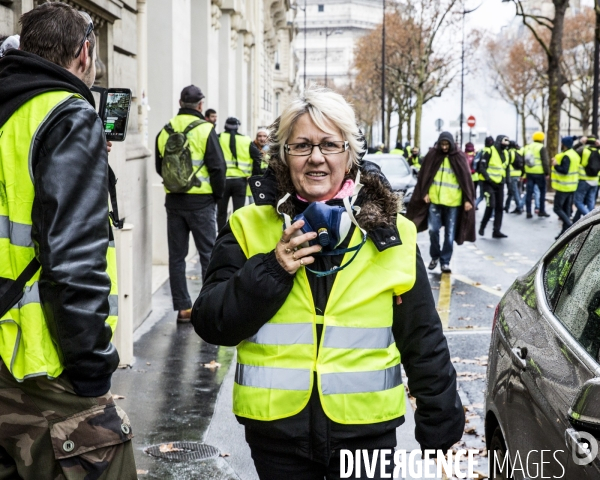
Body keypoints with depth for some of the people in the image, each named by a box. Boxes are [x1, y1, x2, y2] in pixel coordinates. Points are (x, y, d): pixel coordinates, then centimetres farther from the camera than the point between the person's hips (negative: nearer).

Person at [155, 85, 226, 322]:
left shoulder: (164, 131, 6)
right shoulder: (205, 130, -9)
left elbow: (159, 167, 14)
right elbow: (218, 167, -10)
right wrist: (218, 194, 2)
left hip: (173, 201, 4)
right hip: (200, 202, -4)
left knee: (176, 256, 10)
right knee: (208, 254, 4)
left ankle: (182, 308, 12)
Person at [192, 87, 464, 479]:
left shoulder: (389, 232, -2)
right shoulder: (250, 227, -2)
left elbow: (423, 342, 3)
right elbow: (212, 325, -6)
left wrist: (441, 427, 4)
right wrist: (270, 270, -18)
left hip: (366, 430, 0)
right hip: (276, 431, 1)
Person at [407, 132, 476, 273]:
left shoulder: (459, 157, 0)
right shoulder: (432, 155, 3)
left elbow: (466, 178, -1)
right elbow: (424, 175, 6)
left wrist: (468, 199, -5)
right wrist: (424, 193, -1)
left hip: (453, 201, -1)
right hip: (434, 199, 1)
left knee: (450, 234, 1)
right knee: (433, 230, -1)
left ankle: (445, 261, 10)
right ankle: (435, 256, 20)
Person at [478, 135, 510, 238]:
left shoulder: (506, 153, 12)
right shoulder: (489, 152, -11)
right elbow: (482, 167, -14)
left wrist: (504, 178, 11)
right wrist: (488, 178, -22)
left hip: (499, 184, 7)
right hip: (488, 183, -7)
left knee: (499, 208, 5)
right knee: (490, 206, -16)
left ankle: (496, 231, 10)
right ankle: (482, 226, 3)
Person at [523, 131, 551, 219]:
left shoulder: (527, 147, 12)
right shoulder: (542, 148, -8)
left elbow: (524, 161, 15)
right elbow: (545, 162, -13)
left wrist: (524, 173, 19)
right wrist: (547, 173, -7)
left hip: (529, 173, 5)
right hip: (539, 173, -5)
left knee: (529, 193, 6)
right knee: (542, 192, 8)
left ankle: (528, 212, 4)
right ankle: (541, 211, 10)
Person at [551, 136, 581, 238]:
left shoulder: (566, 156, -19)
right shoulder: (575, 154, 12)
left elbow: (564, 170, -27)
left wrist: (556, 165, -15)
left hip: (563, 187, -9)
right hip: (572, 187, 9)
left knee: (558, 208, -3)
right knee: (567, 209, 12)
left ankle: (569, 225, -16)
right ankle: (565, 232, 14)